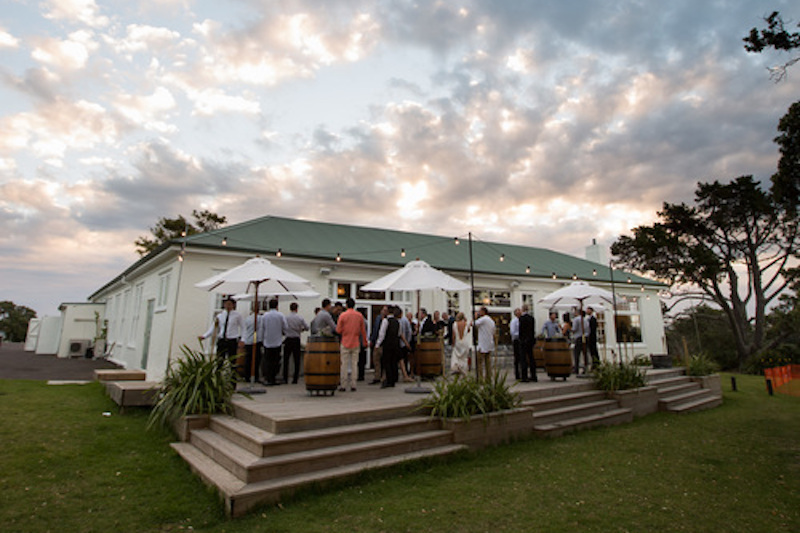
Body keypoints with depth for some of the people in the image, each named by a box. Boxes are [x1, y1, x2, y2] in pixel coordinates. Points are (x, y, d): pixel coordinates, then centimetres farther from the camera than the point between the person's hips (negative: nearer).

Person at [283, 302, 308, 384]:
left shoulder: (286, 318, -7)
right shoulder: (300, 318, -3)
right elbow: (307, 328, 2)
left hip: (288, 340, -1)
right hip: (296, 340, 1)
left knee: (286, 360, 6)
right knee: (296, 360, 7)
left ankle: (285, 378, 5)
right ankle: (295, 379, 8)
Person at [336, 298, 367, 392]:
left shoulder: (342, 315, -6)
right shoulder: (360, 315, 1)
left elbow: (338, 330, -4)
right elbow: (363, 330, 7)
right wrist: (365, 341, 19)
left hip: (345, 343, -2)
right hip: (356, 343, 2)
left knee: (344, 364, 3)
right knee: (354, 364, 6)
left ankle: (343, 385, 5)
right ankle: (353, 385, 6)